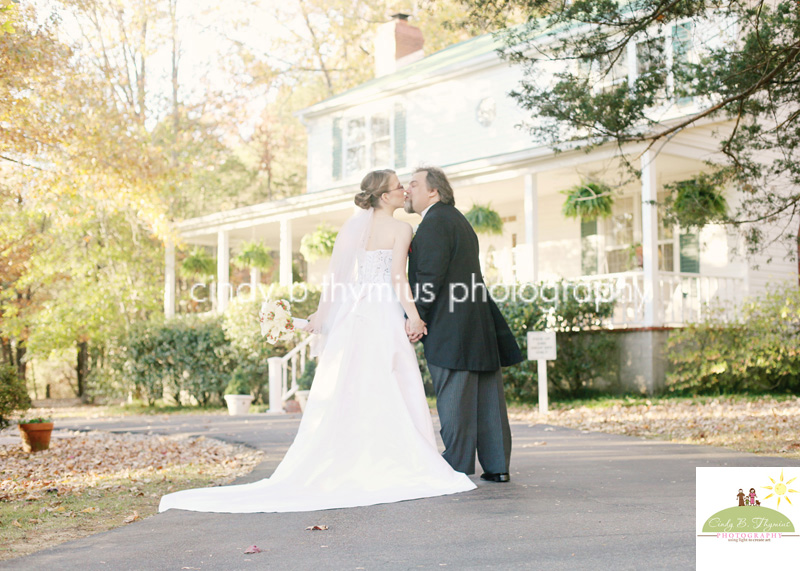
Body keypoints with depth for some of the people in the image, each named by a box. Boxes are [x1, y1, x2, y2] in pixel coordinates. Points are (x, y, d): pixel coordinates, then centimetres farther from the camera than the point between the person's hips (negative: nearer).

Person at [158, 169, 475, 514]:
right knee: (391, 393, -1)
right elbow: (398, 277, -13)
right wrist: (413, 316, -12)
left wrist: (321, 315, 13)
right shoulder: (400, 230, -4)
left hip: (351, 314, 5)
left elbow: (335, 276, 7)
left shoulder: (351, 227, 11)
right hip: (384, 316, -5)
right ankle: (400, 468, 0)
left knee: (343, 394, 7)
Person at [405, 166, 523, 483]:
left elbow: (430, 277, -19)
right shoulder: (457, 220, 22)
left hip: (449, 331, -10)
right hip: (480, 325, 10)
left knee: (453, 400, -4)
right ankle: (497, 465, 15)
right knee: (486, 397, 10)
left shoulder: (435, 222, -9)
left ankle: (457, 468, 0)